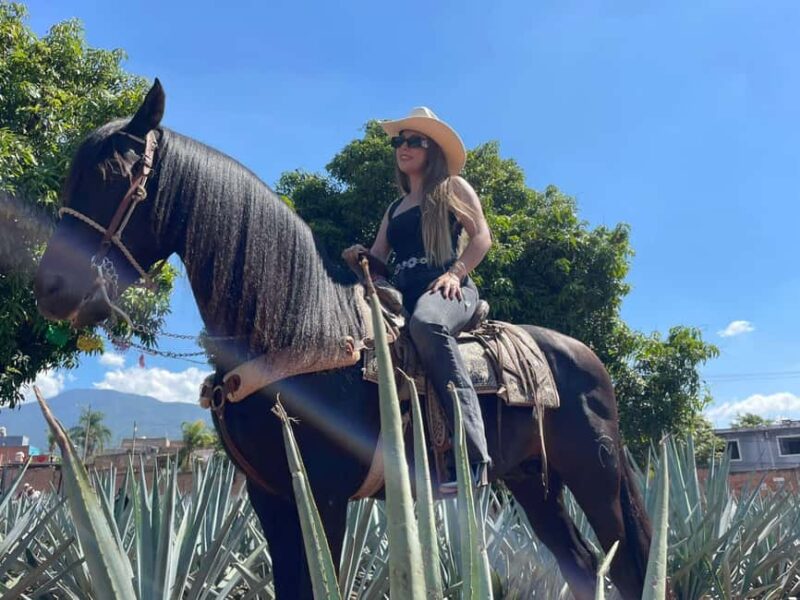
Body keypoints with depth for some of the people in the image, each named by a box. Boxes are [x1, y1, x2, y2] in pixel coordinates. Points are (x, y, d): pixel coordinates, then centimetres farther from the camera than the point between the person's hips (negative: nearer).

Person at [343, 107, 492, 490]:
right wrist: (359, 257, -2)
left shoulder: (452, 187, 13)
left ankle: (475, 457, -48)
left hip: (448, 290, -6)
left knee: (427, 323, -42)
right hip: (403, 294, 7)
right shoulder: (395, 208, 29)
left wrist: (456, 272, -15)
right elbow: (378, 258, 22)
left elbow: (481, 237, 2)